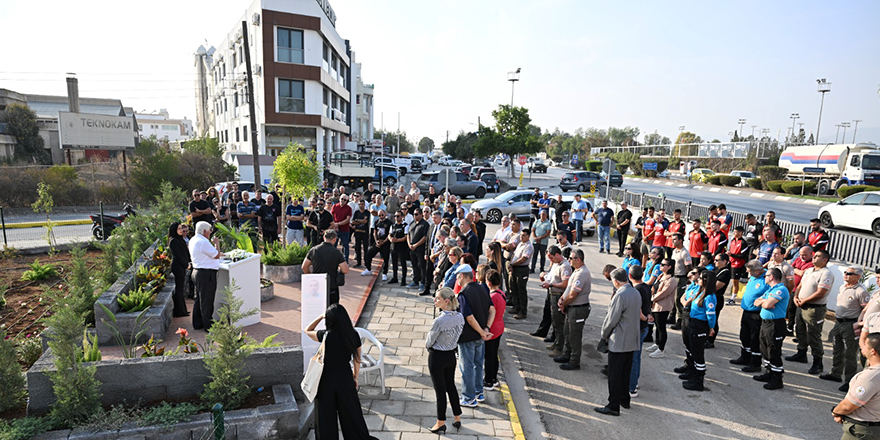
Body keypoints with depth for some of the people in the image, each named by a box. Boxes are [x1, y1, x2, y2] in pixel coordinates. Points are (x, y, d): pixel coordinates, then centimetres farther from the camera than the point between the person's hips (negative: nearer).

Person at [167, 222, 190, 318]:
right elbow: (177, 255, -17)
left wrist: (187, 263, 8)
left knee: (181, 288, 13)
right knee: (178, 288, -3)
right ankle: (179, 311, 3)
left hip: (182, 267, 9)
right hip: (177, 267, -9)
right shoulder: (173, 241, -15)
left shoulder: (179, 239, 14)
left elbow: (185, 252, 18)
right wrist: (186, 265, -10)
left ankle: (182, 310, 21)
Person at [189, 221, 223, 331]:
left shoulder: (193, 240, 12)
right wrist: (216, 244, -3)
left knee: (199, 299, 17)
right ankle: (208, 325, 5)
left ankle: (197, 323, 26)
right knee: (206, 301, -2)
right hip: (206, 274, -11)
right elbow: (216, 256, -16)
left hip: (197, 272, 11)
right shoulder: (203, 242, -20)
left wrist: (217, 254, 23)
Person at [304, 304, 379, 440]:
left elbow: (307, 330, 1)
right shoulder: (353, 335, -10)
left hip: (328, 379, -3)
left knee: (326, 415, 16)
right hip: (346, 377, 3)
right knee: (350, 411, 19)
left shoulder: (326, 335, -19)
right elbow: (357, 360, 0)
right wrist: (355, 377, 14)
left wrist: (321, 317, 1)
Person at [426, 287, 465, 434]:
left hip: (437, 357, -6)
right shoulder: (460, 317, -9)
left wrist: (427, 345, 5)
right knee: (451, 386, 21)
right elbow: (457, 336, 3)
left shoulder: (439, 321, -29)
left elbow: (429, 341, -16)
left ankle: (441, 422, 26)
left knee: (440, 389, 9)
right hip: (451, 355, 6)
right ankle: (457, 418, 33)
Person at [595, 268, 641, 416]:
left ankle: (613, 406, 5)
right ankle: (624, 400, 32)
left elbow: (612, 319, -20)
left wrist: (604, 334, -2)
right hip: (632, 340, 9)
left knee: (614, 375, -1)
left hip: (618, 342, -9)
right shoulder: (636, 293, 6)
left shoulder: (620, 295, -22)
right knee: (625, 372, 20)